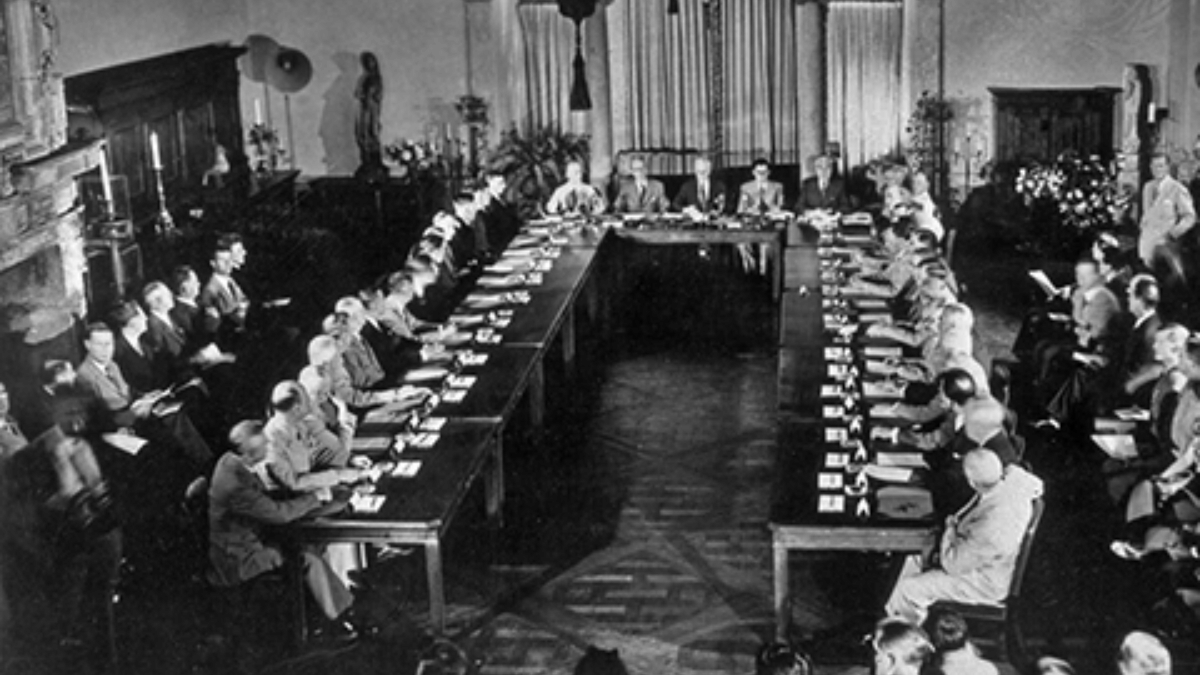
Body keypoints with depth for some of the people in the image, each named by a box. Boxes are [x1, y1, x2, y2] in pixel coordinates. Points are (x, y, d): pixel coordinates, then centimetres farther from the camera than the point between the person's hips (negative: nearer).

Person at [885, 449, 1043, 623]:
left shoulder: (991, 529, -44)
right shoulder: (1013, 474, -24)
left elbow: (953, 565, -29)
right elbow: (1036, 486, 5)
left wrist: (951, 529, -10)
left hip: (985, 584, -9)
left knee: (909, 589, 0)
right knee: (915, 562, 17)